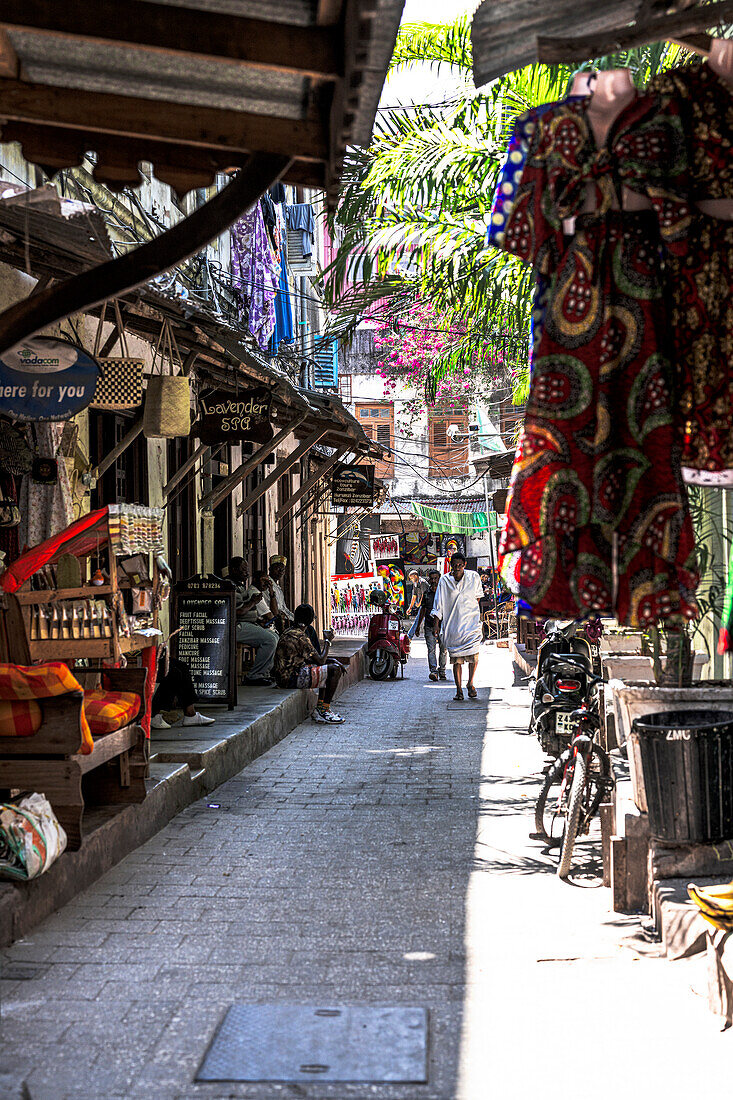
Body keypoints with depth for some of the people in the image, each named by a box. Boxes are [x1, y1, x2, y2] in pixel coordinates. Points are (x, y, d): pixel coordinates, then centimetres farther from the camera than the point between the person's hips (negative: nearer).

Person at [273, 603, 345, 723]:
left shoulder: (289, 632, 13)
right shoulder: (301, 637, -18)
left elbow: (308, 659, 20)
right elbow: (320, 661, -16)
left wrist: (331, 661, 13)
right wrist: (327, 641, 0)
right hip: (291, 678, -10)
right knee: (335, 670, -12)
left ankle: (320, 708, 18)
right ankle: (324, 710, -4)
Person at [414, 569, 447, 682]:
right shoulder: (426, 594, 12)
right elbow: (423, 610, 20)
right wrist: (418, 626, 20)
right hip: (429, 626, 2)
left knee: (443, 650, 3)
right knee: (431, 649, -10)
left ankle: (442, 672, 14)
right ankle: (433, 671, -17)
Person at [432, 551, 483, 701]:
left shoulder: (474, 577, 0)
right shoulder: (444, 580, 0)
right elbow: (438, 605, 5)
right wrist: (436, 624, 3)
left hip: (471, 621, 0)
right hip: (452, 624, 1)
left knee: (473, 653, -14)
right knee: (456, 658, -1)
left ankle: (470, 683, 5)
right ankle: (458, 689, 7)